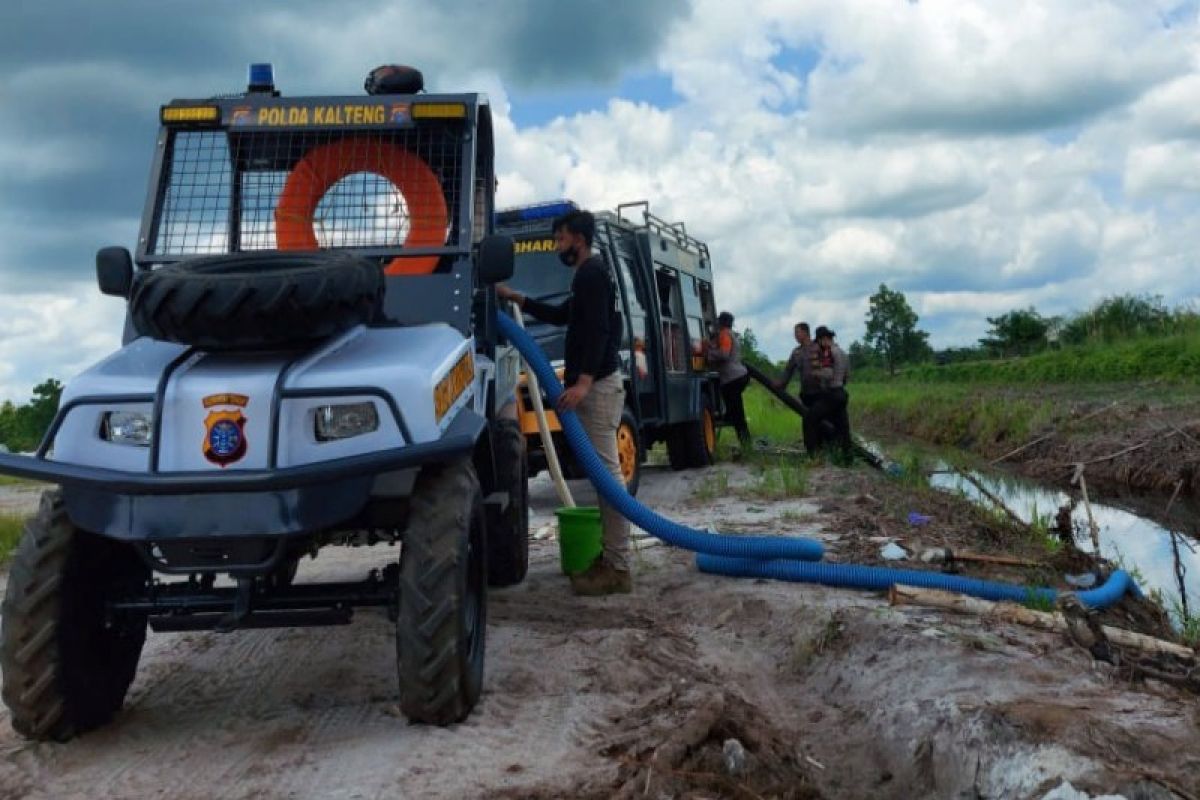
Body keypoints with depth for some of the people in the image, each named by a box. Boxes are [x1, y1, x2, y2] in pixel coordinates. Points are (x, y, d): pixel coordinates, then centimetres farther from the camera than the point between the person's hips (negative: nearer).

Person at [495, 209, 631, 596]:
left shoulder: (592, 273, -11)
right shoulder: (589, 275, 21)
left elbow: (598, 329, -24)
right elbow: (562, 315, 36)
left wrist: (583, 381, -33)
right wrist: (516, 298, 30)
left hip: (597, 386, -11)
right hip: (595, 384, 11)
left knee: (607, 471, -11)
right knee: (603, 471, 11)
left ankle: (618, 568, -11)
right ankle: (611, 557, 17)